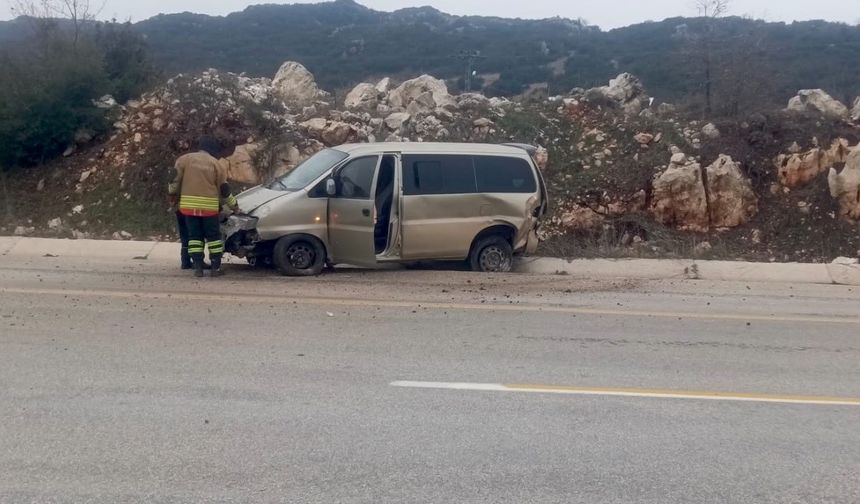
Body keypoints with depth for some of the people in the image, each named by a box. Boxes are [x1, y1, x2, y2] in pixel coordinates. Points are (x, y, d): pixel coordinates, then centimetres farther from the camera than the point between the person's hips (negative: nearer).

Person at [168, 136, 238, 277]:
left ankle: (198, 268, 2)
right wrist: (233, 205, 17)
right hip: (209, 206, -1)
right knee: (213, 236, 9)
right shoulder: (215, 163, 5)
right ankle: (216, 268, 6)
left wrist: (172, 193, 19)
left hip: (189, 205, 1)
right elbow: (224, 188, 7)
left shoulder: (185, 159, 5)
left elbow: (175, 179, 0)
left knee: (194, 236, 8)